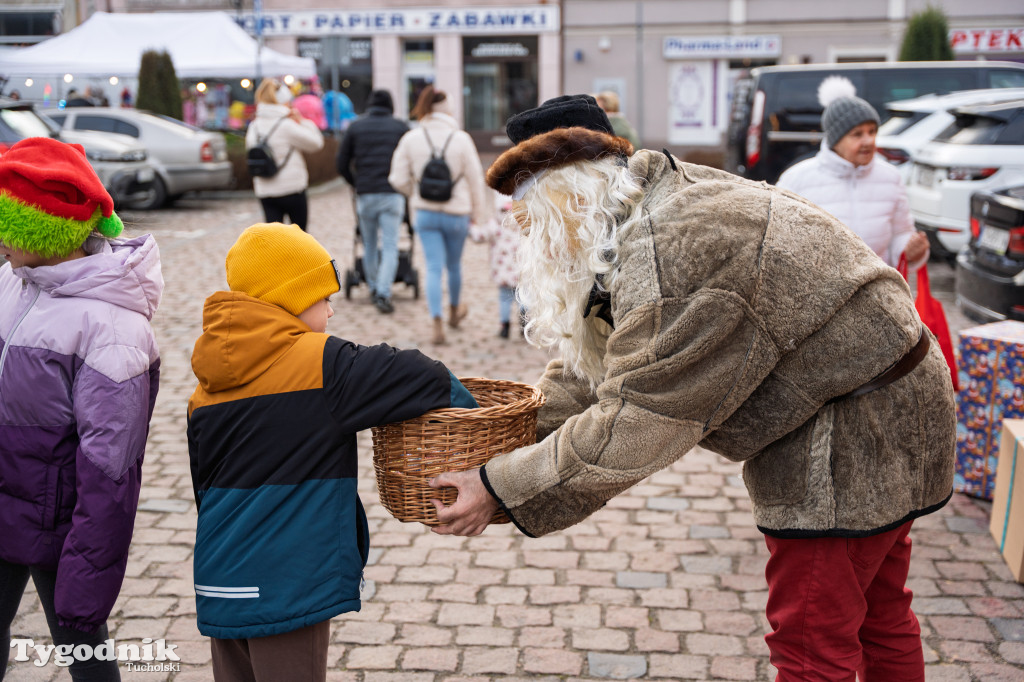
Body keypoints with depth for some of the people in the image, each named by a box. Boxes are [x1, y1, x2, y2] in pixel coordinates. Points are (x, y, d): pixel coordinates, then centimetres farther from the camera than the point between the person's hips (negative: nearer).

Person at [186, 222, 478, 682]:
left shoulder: (209, 385, 8)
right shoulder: (320, 363, -13)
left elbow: (203, 486, 15)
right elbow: (415, 377, -15)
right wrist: (465, 406, 2)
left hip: (218, 584, 7)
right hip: (286, 588, -7)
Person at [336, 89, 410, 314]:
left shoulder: (356, 127, 8)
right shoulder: (401, 127, 6)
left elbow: (342, 163, 7)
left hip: (365, 194, 2)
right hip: (393, 194, -1)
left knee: (369, 245, 16)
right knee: (390, 246, -2)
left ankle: (373, 288, 26)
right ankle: (383, 293, -13)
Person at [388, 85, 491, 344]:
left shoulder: (411, 138, -5)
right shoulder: (461, 138, -9)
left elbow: (399, 179, -2)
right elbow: (475, 179, -3)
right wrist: (480, 213, 8)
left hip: (425, 213, 1)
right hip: (456, 213, -1)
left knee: (434, 267, 3)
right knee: (454, 265, 19)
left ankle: (438, 325, -10)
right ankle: (454, 311, 41)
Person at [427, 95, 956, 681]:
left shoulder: (671, 258, -28)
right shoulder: (667, 205, 7)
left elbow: (630, 430, -25)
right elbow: (601, 363, 12)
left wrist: (501, 491, -18)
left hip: (848, 432, -10)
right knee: (880, 617, 23)